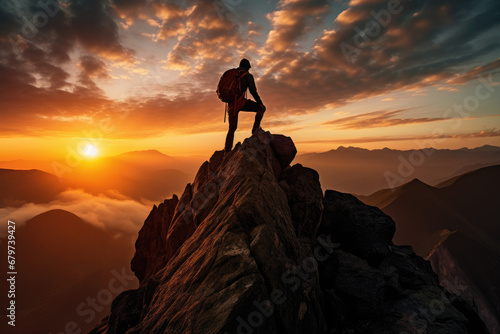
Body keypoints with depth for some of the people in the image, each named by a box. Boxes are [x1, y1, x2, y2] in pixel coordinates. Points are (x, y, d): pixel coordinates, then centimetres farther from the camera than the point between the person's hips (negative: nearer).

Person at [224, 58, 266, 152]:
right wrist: (260, 103, 7)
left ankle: (227, 150, 10)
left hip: (231, 104, 6)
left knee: (232, 128, 14)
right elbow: (253, 91, -2)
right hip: (240, 101, -6)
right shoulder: (248, 76, 5)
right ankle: (256, 128, -4)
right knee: (261, 108, 11)